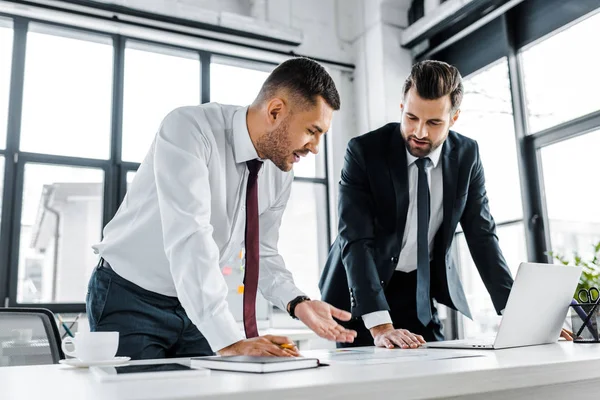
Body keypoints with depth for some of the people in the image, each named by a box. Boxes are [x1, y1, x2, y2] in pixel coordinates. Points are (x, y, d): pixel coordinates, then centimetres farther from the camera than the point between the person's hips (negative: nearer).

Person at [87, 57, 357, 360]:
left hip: (198, 306, 5)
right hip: (131, 300, -5)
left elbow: (262, 253, 1)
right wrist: (230, 341, -40)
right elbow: (189, 239, -36)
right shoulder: (188, 128, -26)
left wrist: (298, 304, -17)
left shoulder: (280, 174, -6)